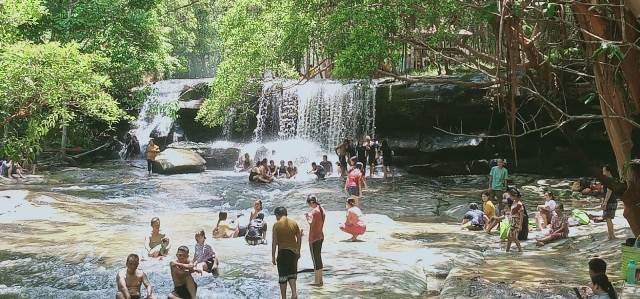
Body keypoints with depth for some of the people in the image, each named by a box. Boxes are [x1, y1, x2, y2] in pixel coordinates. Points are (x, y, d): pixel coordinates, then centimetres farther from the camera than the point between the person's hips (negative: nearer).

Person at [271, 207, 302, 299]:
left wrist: (273, 256, -5)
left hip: (282, 252, -4)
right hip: (293, 251, 4)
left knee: (283, 276, 6)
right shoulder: (294, 223, 4)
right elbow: (299, 238, 8)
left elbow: (274, 242, -10)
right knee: (292, 273, 17)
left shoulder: (276, 225, -8)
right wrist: (298, 251, 19)